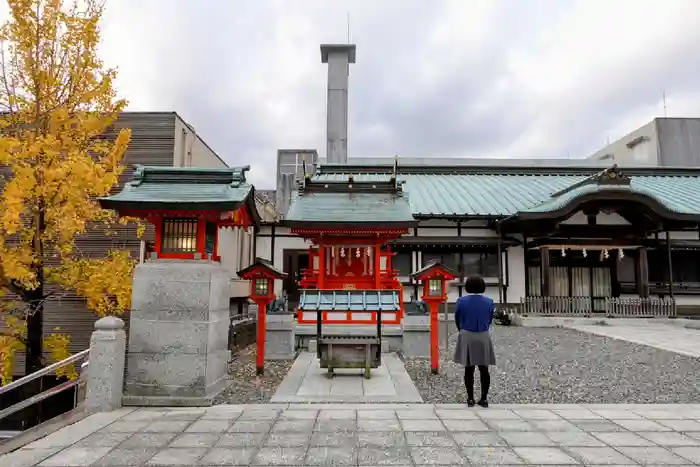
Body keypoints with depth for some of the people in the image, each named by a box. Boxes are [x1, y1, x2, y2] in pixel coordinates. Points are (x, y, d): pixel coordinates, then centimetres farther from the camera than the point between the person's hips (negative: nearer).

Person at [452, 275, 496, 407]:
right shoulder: (489, 302, -2)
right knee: (484, 369, 7)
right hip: (483, 338, 1)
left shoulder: (462, 301, -7)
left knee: (469, 369, 4)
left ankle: (470, 398, 7)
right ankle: (484, 398, 9)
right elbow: (490, 320, 9)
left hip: (467, 337, -1)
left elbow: (457, 319, 3)